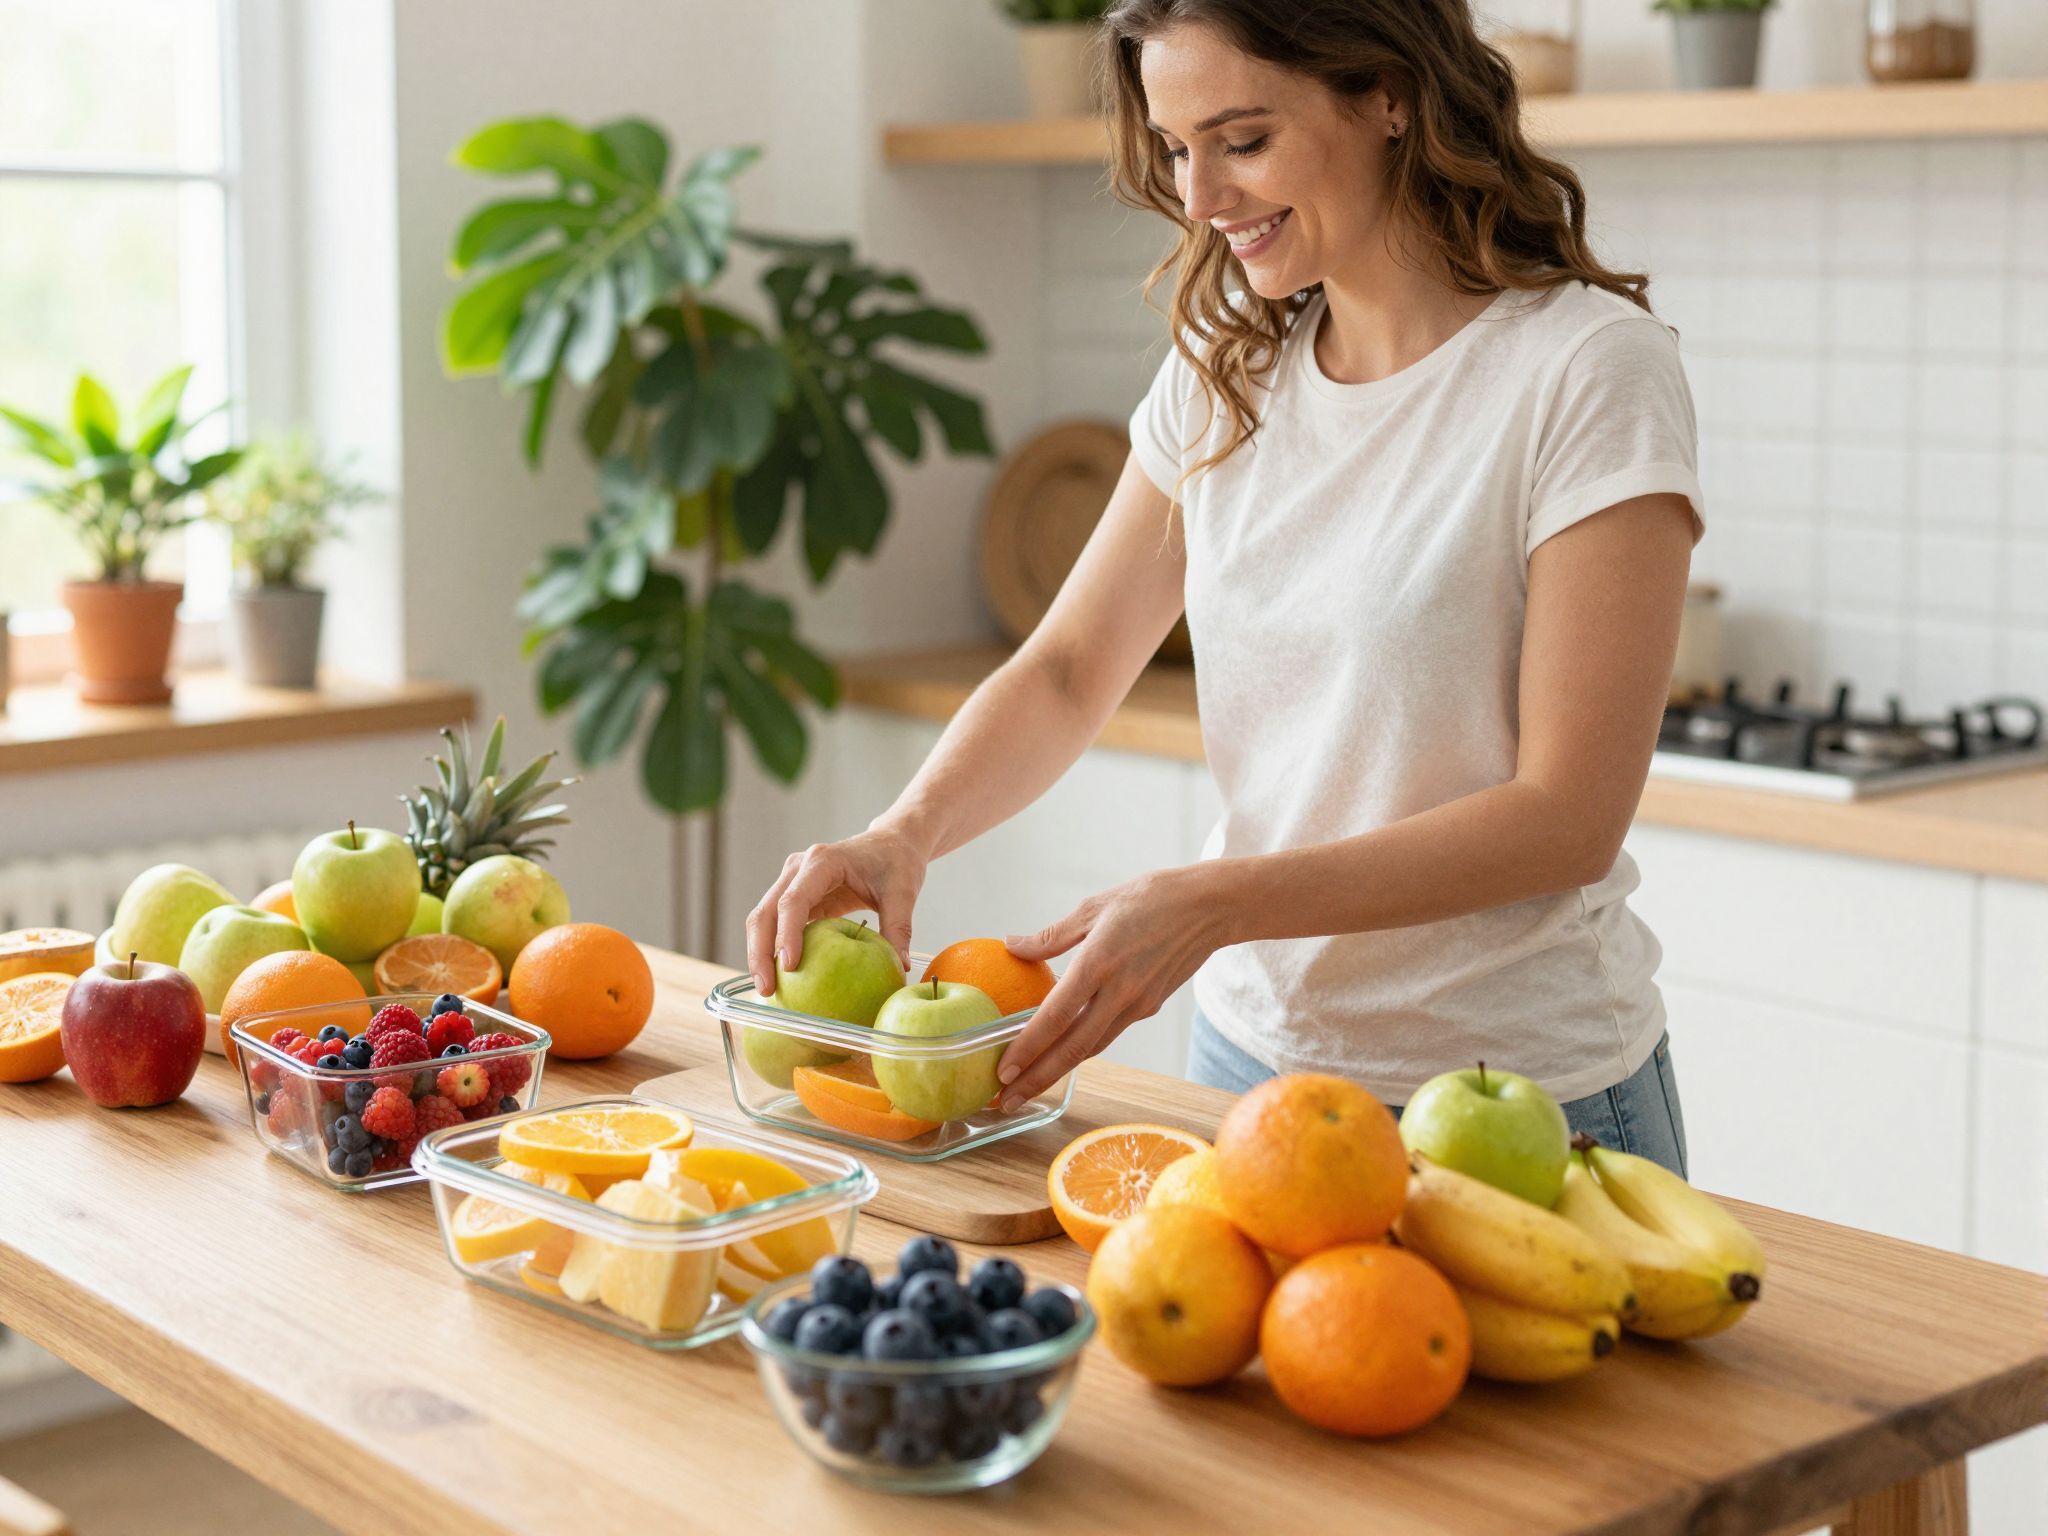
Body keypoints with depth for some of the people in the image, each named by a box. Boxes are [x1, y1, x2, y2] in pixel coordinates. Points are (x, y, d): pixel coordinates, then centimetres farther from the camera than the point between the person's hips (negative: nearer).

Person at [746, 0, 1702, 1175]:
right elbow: (1070, 669, 5)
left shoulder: (1590, 371, -16)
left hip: (1517, 1108, -5)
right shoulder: (1227, 372, 4)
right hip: (1251, 1059, 6)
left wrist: (1212, 904, -28)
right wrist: (907, 832, -15)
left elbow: (1568, 819, -20)